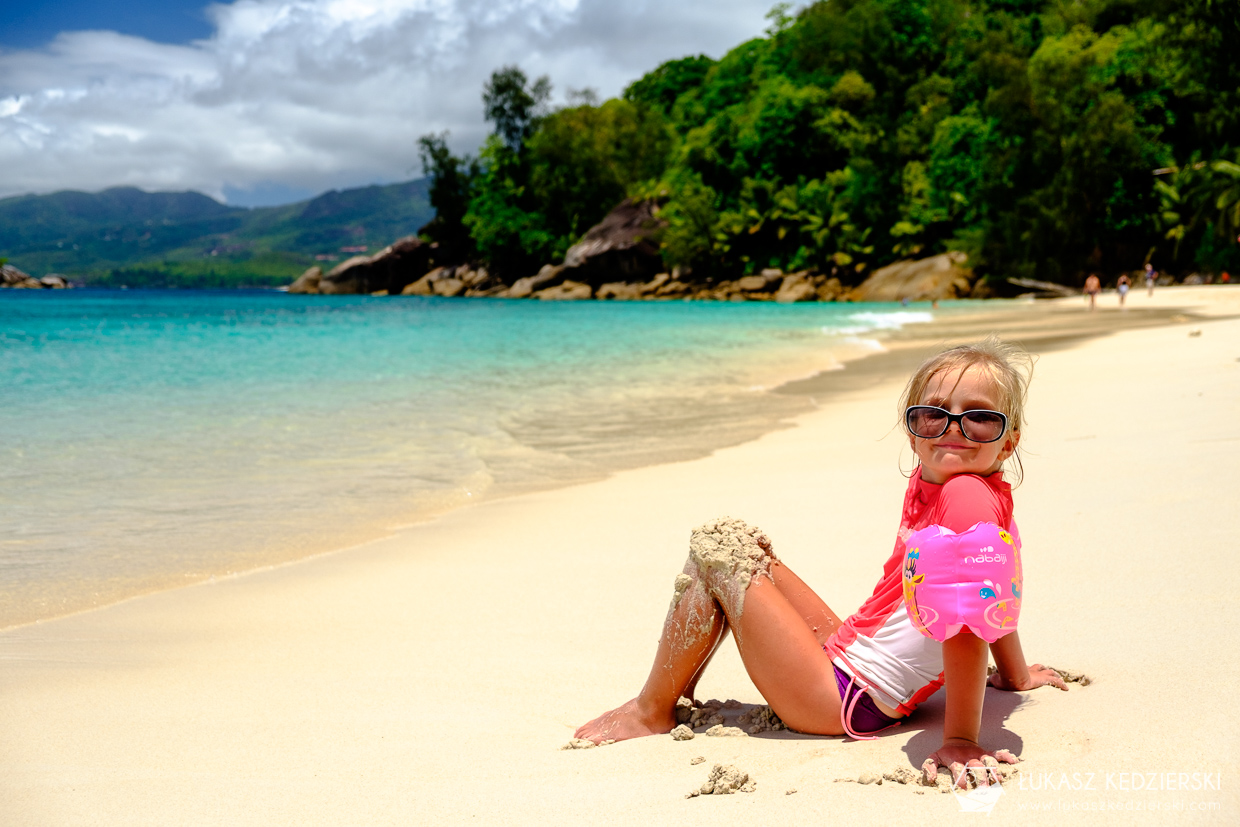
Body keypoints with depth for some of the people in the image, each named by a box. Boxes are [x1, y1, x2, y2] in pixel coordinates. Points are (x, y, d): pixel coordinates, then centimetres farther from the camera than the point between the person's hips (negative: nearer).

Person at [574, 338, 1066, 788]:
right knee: (733, 540, 16)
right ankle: (681, 682, 24)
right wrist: (1015, 675, 29)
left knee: (717, 548, -7)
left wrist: (961, 741, -32)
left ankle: (652, 711, 7)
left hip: (845, 702, -9)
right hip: (843, 653, 10)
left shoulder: (969, 496, -23)